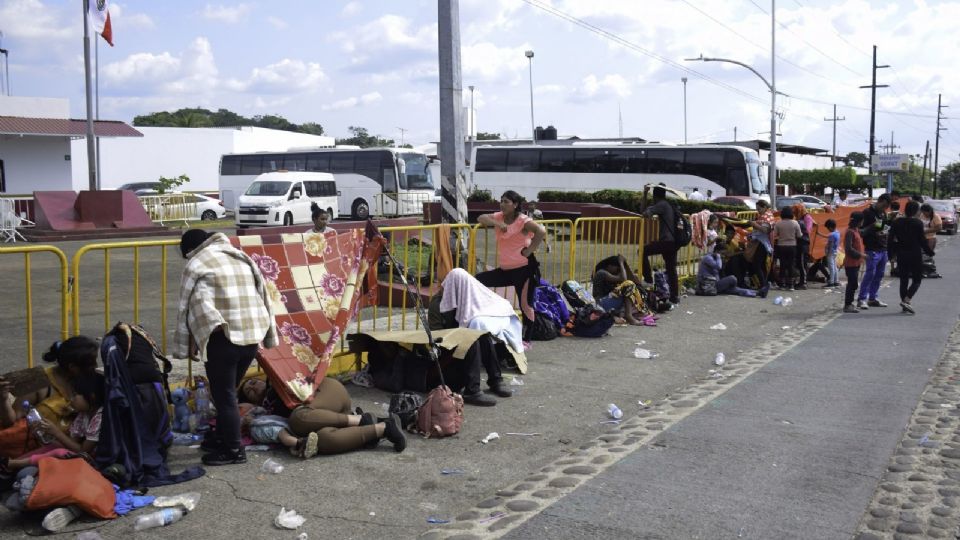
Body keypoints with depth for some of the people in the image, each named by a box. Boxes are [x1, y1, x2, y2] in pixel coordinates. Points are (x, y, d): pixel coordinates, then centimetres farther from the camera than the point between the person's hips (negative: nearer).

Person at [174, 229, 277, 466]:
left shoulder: (196, 264, 0)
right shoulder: (241, 257, 19)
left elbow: (194, 306, -8)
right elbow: (262, 294, 16)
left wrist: (188, 344, -3)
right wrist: (264, 333, 19)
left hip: (223, 337, -7)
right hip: (252, 334, 7)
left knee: (223, 395, 3)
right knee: (228, 391, 22)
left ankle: (233, 450, 9)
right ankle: (222, 436, 34)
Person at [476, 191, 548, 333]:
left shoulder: (523, 221, -14)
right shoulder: (499, 217, 8)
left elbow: (541, 231, -29)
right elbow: (481, 218, -3)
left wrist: (529, 250, -25)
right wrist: (497, 224, -18)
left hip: (523, 269, -7)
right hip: (505, 269, 7)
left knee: (525, 304, -5)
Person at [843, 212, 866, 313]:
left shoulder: (856, 230, 13)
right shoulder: (850, 232, -17)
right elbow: (848, 249, -23)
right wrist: (860, 255, -22)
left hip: (856, 262, 10)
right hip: (851, 263, -10)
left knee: (852, 284, 15)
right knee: (853, 284, -8)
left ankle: (849, 303, 24)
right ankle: (847, 306, -5)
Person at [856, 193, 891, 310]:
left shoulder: (883, 213, 15)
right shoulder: (868, 213, -8)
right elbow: (861, 231, -9)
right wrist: (872, 227, -24)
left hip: (883, 249, 8)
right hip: (872, 249, -8)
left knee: (879, 275, 9)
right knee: (870, 274, -11)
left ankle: (873, 298, 17)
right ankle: (862, 299, -8)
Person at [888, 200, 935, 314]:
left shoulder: (897, 222, 2)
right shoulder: (918, 223, -11)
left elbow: (891, 239, 2)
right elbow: (922, 240, -10)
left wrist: (891, 252, 10)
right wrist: (930, 252, 2)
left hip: (901, 254, 4)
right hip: (915, 254, -4)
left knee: (904, 279, 12)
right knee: (916, 280, 4)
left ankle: (904, 303, 14)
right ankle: (906, 300, -16)